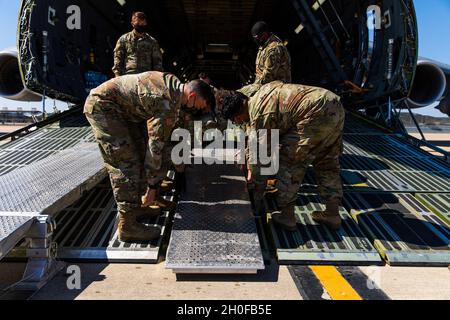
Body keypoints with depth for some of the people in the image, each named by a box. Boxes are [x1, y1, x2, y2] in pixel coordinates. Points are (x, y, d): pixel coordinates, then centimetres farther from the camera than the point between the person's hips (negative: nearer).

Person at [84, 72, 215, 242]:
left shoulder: (174, 82, 3)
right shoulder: (168, 105, -24)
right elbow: (156, 145, -21)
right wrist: (152, 186, -14)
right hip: (101, 105, -11)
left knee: (140, 153, 10)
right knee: (126, 164, -13)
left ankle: (137, 206, 18)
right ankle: (127, 225, -9)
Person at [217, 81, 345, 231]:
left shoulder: (259, 115, -6)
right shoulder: (260, 93, 21)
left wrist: (257, 195, 11)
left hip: (317, 113, -10)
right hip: (337, 106, 10)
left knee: (288, 163, 3)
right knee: (327, 164, 20)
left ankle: (287, 216, 11)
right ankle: (332, 214, 28)